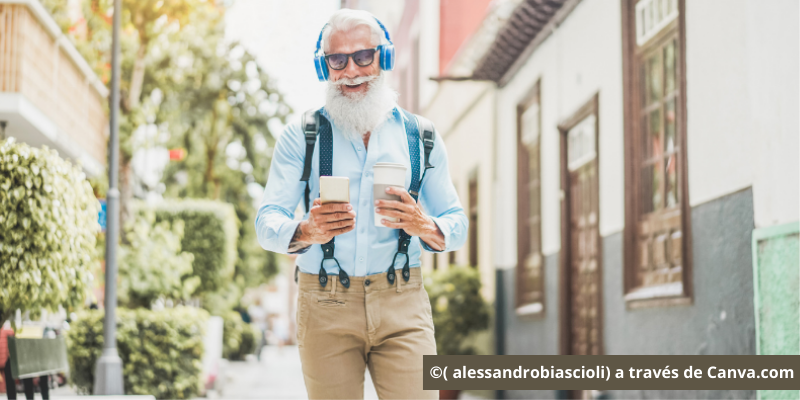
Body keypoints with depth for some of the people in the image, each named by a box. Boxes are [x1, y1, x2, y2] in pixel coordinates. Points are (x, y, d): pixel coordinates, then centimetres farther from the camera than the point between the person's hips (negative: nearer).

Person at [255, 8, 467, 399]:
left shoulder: (421, 138, 10)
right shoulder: (301, 137, 6)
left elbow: (457, 225, 9)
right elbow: (267, 223, -1)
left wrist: (424, 227, -15)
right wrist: (306, 232, -24)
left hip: (402, 305, 1)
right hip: (325, 308, -1)